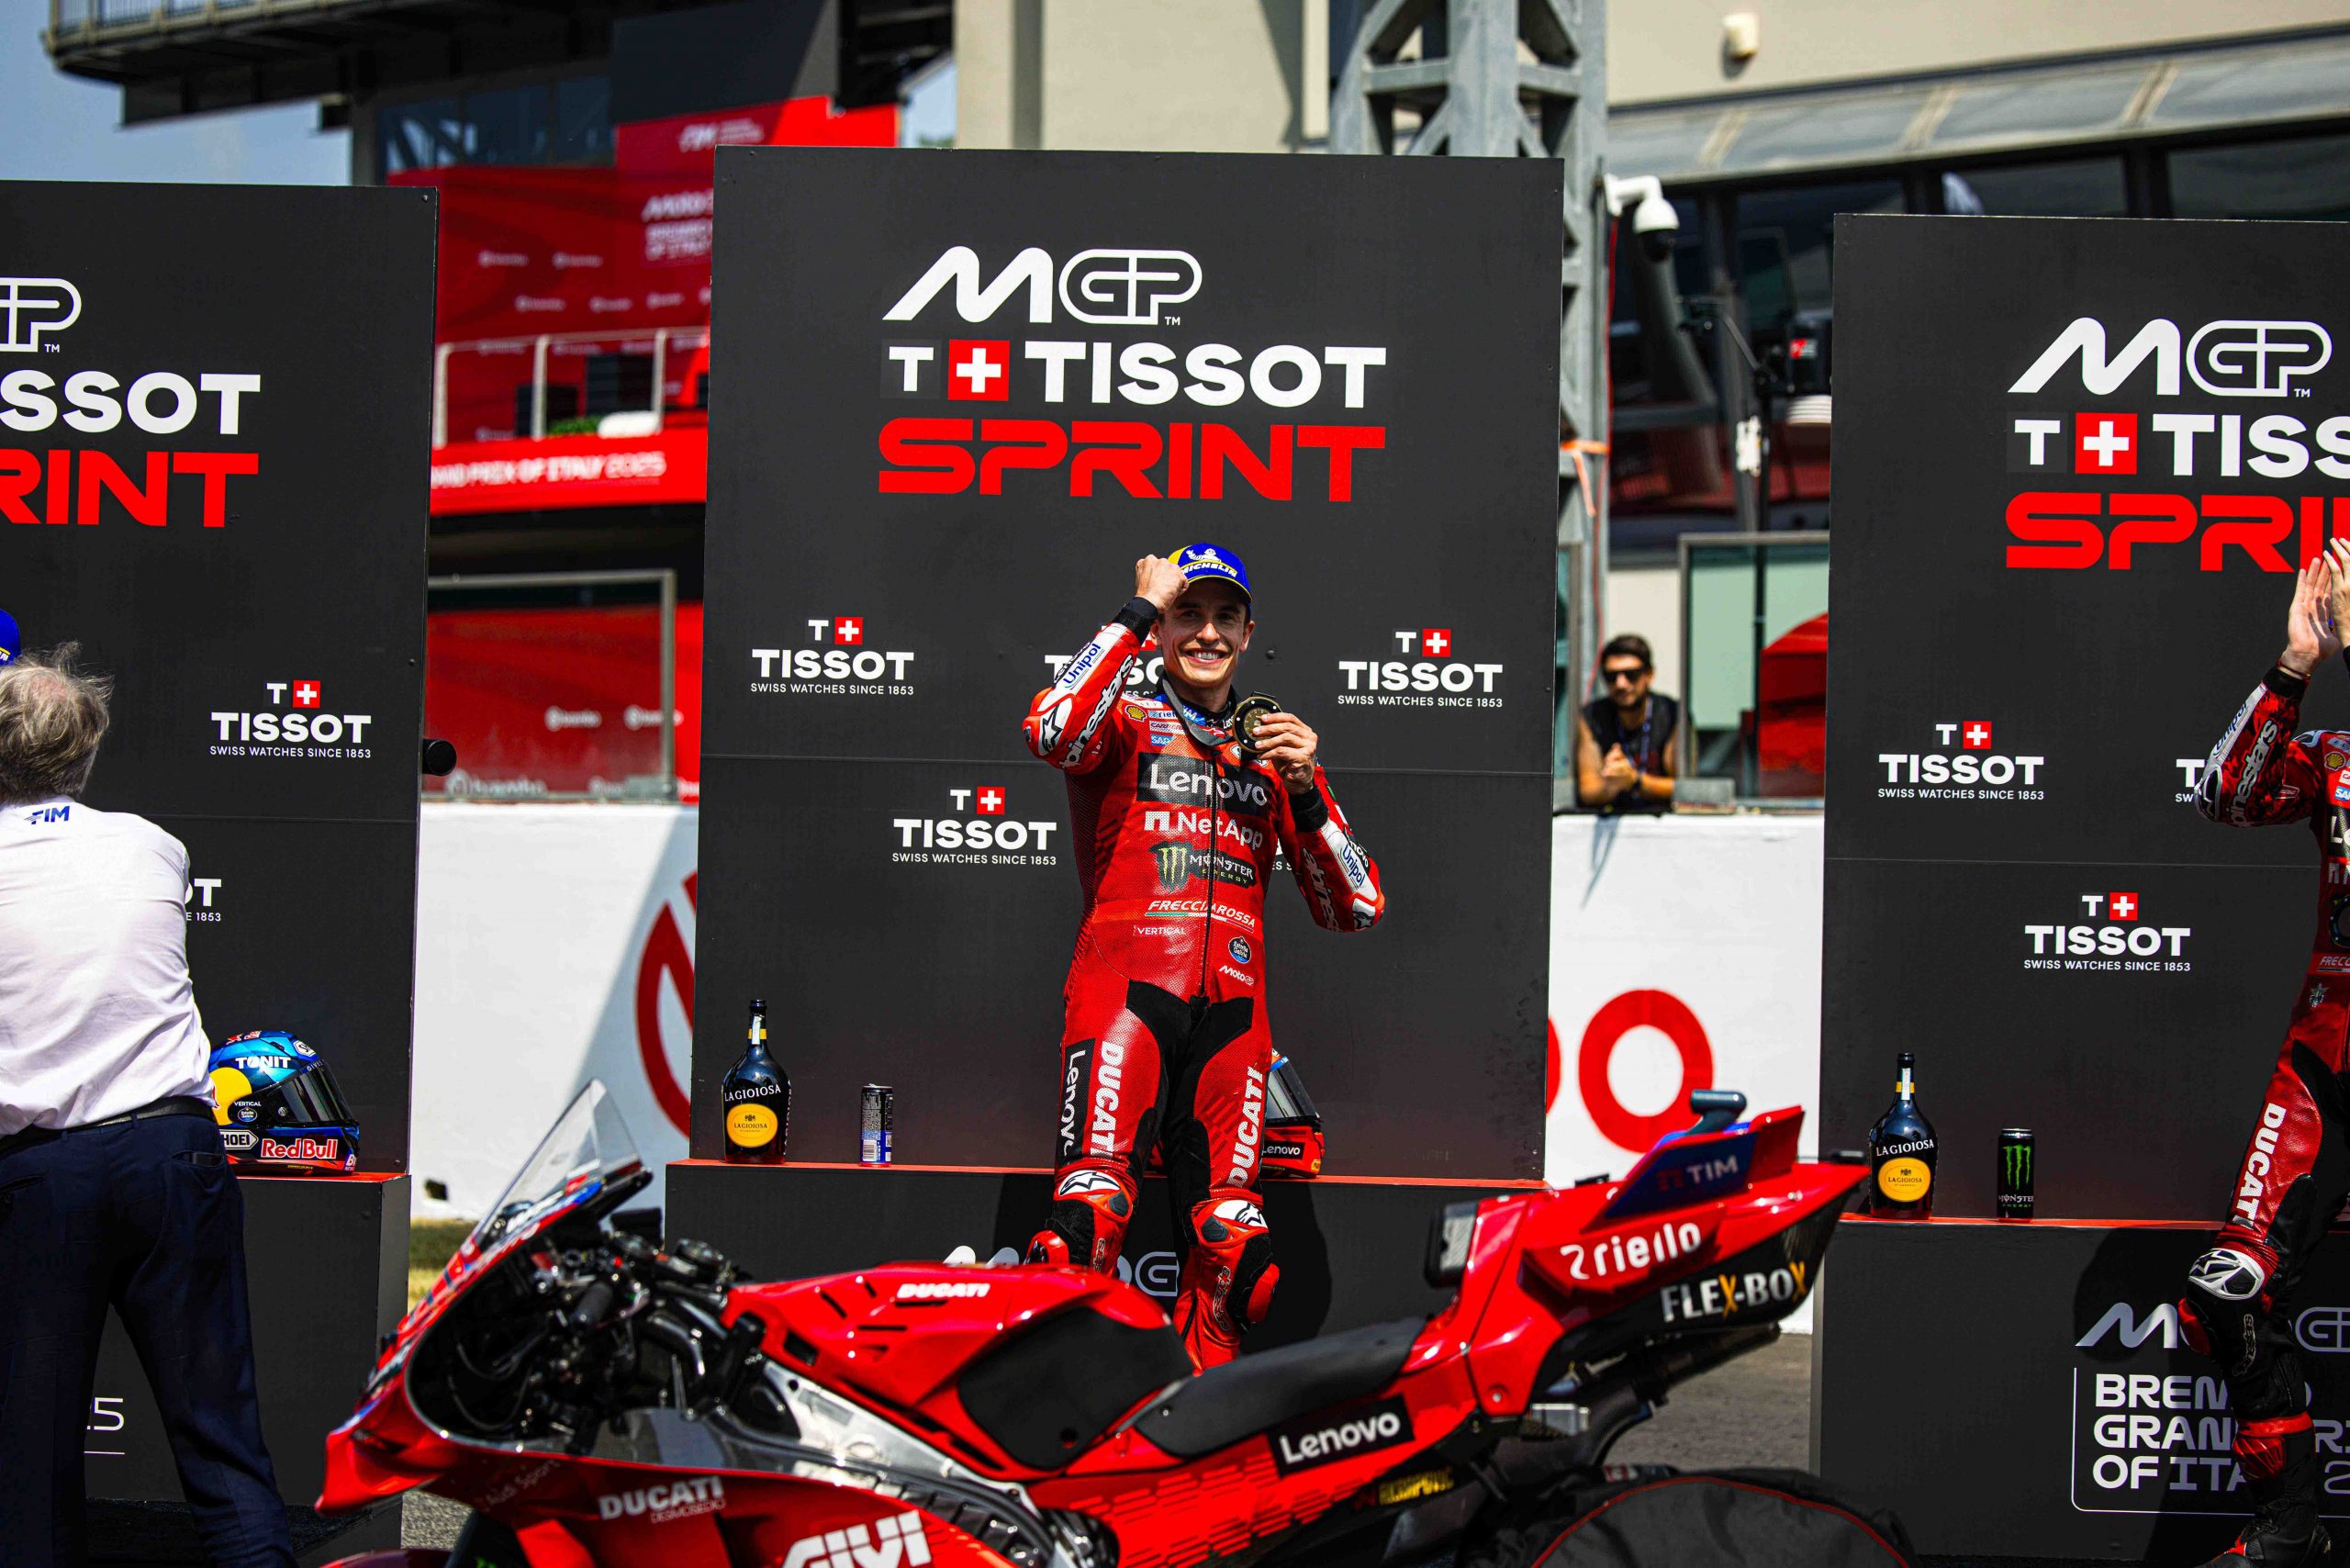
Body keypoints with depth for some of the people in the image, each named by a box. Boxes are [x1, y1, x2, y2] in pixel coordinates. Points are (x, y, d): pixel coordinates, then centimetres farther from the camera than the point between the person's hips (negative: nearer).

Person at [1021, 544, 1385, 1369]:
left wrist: (1304, 788, 1)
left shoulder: (1274, 750, 21)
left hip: (1231, 1006, 4)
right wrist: (1138, 611, -9)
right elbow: (1053, 731, -19)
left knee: (1231, 1240, 0)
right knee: (1093, 1206, -21)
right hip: (1123, 985, -4)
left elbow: (1354, 908, 15)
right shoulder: (1125, 722, 9)